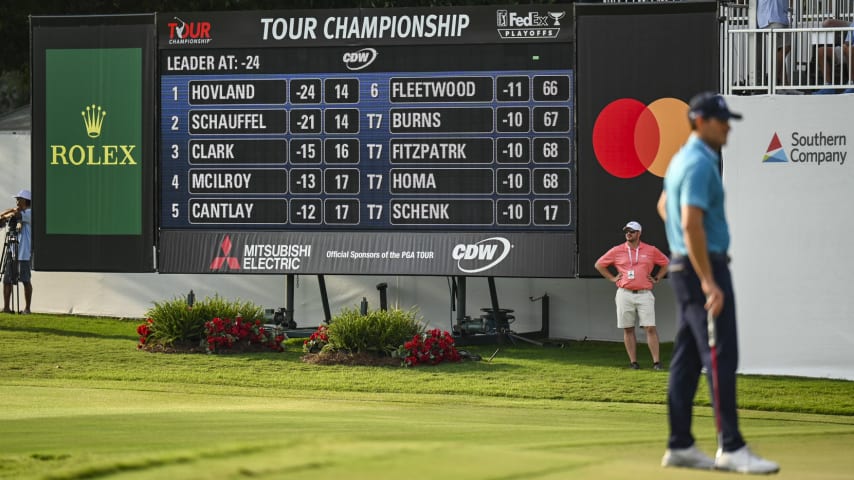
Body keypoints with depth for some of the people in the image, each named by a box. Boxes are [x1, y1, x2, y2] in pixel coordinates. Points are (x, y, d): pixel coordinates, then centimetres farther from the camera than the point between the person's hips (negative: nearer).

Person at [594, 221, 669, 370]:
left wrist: (656, 278, 10)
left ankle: (656, 361, -11)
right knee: (628, 329, 2)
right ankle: (633, 361, 7)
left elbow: (665, 263, 20)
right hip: (625, 294, 1)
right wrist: (612, 278, 8)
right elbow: (599, 264, 15)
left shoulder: (651, 251, 7)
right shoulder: (617, 251, 6)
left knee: (650, 328, -9)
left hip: (644, 294, -1)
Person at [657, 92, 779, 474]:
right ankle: (731, 448, -12)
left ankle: (680, 446, 10)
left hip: (684, 266, 10)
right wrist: (709, 283, -26)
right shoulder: (700, 164, -17)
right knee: (722, 359, -10)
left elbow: (663, 206, 30)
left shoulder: (683, 158, 15)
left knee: (687, 360, 9)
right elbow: (692, 224, -25)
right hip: (703, 268, -10)